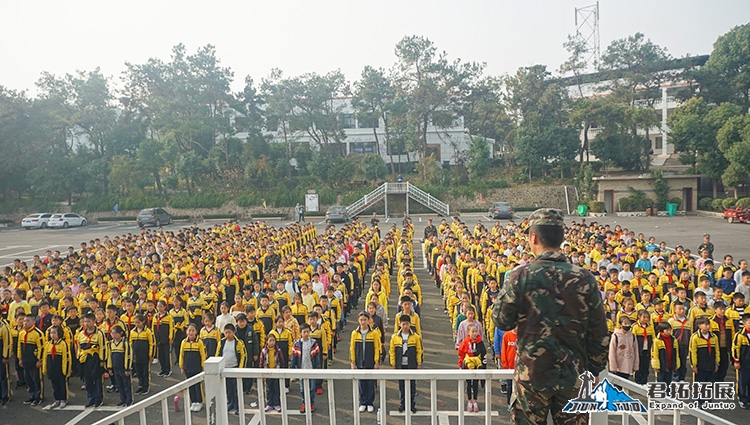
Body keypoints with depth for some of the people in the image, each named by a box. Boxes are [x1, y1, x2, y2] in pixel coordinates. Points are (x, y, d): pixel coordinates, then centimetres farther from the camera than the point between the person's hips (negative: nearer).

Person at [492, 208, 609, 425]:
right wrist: (594, 370, 12)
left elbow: (501, 321, -4)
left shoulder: (520, 276, -14)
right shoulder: (585, 279, -7)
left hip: (531, 374, -1)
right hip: (574, 375, 2)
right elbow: (599, 333, -1)